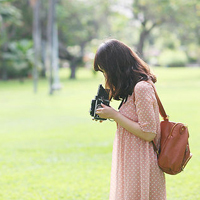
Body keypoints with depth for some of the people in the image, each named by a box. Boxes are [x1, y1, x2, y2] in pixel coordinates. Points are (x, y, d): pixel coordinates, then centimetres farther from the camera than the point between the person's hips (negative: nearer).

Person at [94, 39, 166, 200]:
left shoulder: (142, 88, -18)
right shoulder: (133, 87, 12)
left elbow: (148, 133, -20)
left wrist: (115, 115, -15)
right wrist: (111, 115, 7)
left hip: (139, 167, -9)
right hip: (130, 164, 9)